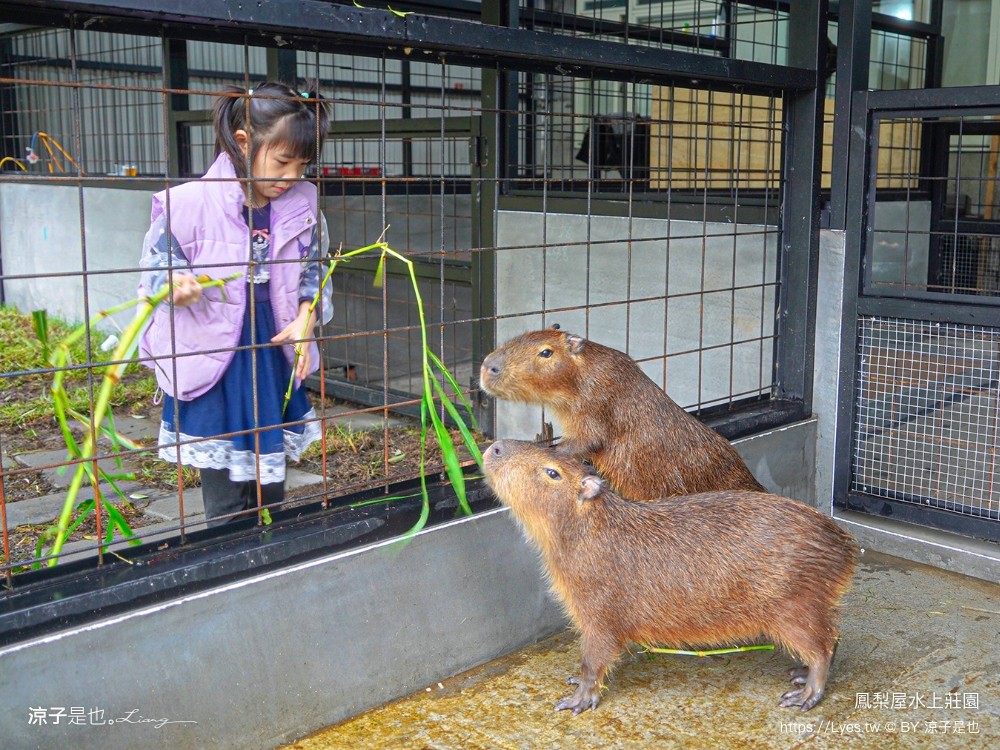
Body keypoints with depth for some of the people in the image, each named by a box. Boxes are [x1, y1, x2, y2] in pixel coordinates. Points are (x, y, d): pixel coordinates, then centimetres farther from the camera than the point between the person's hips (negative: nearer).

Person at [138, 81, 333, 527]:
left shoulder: (302, 204, -2)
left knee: (271, 486, 18)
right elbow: (154, 269, -6)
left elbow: (314, 270, 11)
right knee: (226, 500, 4)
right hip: (212, 372, -4)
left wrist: (307, 318, -7)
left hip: (274, 363, 4)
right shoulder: (190, 203, -15)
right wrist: (175, 286, -29)